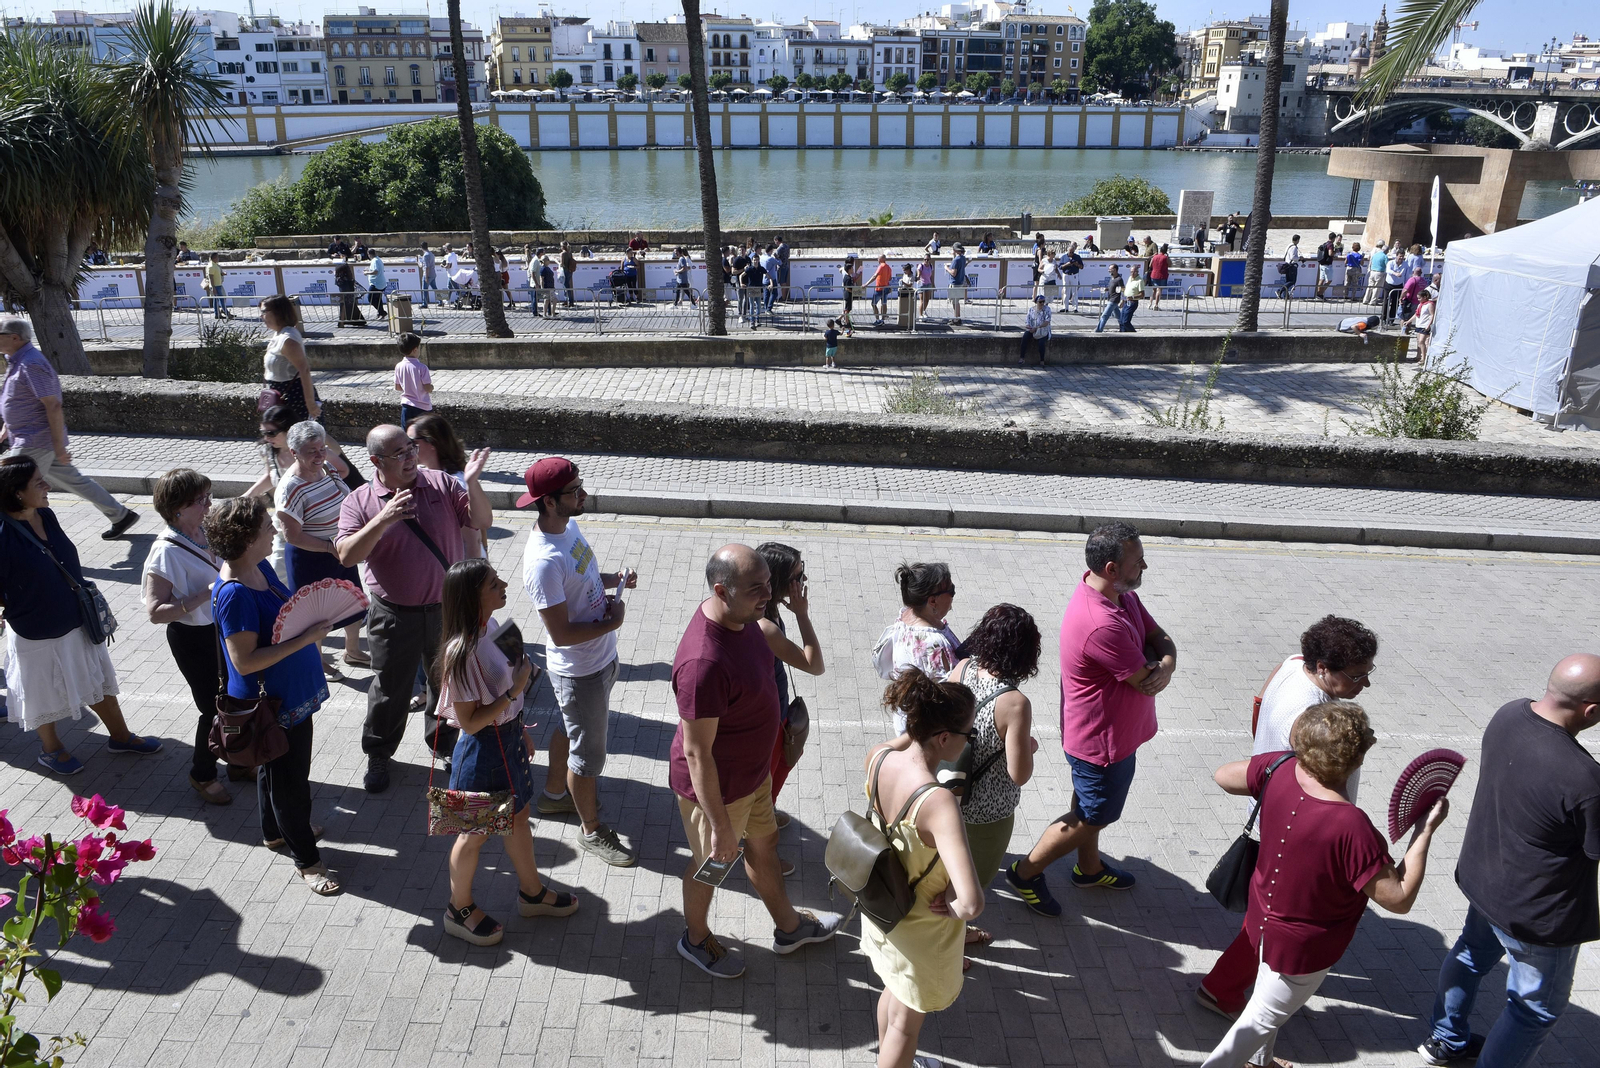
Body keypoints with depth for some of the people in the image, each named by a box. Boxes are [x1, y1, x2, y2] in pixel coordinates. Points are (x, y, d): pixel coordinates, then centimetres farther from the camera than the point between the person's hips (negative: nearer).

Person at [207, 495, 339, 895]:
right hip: (270, 706, -9)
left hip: (292, 696, 9)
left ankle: (275, 831, 48)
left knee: (276, 768, 27)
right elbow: (244, 661, -30)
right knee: (289, 777, 8)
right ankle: (307, 859, 24)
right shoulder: (234, 595, -29)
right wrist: (306, 638, -30)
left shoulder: (260, 567, -1)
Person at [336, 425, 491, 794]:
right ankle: (378, 756, 34)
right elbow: (346, 556, -19)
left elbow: (481, 521, -6)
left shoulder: (441, 484, -4)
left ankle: (444, 743, 43)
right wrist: (383, 520, -32)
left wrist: (472, 483, -24)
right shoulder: (359, 502, -8)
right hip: (394, 616, -2)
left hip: (446, 608, 2)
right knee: (389, 690, 12)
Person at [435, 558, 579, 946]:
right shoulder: (462, 651, -31)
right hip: (483, 749, -8)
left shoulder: (492, 627, -4)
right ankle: (459, 909, 38)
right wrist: (515, 690, -28)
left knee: (518, 817, 25)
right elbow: (470, 722, -26)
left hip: (508, 737, 8)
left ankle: (531, 891, 46)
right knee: (476, 834, 14)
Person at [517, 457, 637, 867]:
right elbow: (561, 633, -29)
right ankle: (592, 830, 32)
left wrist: (613, 579, -2)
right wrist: (612, 622, -18)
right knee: (588, 754, 11)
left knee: (570, 729, 29)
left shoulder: (568, 525, -5)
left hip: (602, 657, 9)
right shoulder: (543, 561, -33)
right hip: (579, 672, -9)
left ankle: (554, 795, 53)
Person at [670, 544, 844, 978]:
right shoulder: (703, 663, -39)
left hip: (753, 769, 8)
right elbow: (697, 754, -31)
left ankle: (788, 926, 53)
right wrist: (719, 824, -24)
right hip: (716, 787, -8)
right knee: (712, 863, 19)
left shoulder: (740, 617, -11)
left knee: (764, 842, 28)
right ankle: (695, 938, 49)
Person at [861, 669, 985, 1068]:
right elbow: (972, 902, -47)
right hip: (921, 927, -8)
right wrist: (956, 906, -27)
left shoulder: (877, 756, -20)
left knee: (894, 990, 35)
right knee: (906, 1022, 20)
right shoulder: (938, 802, -41)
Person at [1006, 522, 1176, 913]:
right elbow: (1146, 683, -27)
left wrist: (1165, 665, -21)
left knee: (1089, 803, 28)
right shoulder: (1103, 625, -38)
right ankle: (1026, 872, 26)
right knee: (1090, 818, 10)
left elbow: (1160, 638, 0)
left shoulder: (1121, 594, -5)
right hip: (1103, 741, -10)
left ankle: (1089, 867, 51)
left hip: (1109, 731, 10)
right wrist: (1153, 660, -6)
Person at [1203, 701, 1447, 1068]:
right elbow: (1399, 899, -28)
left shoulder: (1279, 769, -21)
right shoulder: (1352, 828, -39)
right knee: (1263, 1018, 17)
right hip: (1303, 948, -8)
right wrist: (1426, 829, -23)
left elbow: (1224, 775, -2)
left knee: (1269, 992, 33)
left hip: (1265, 914, 8)